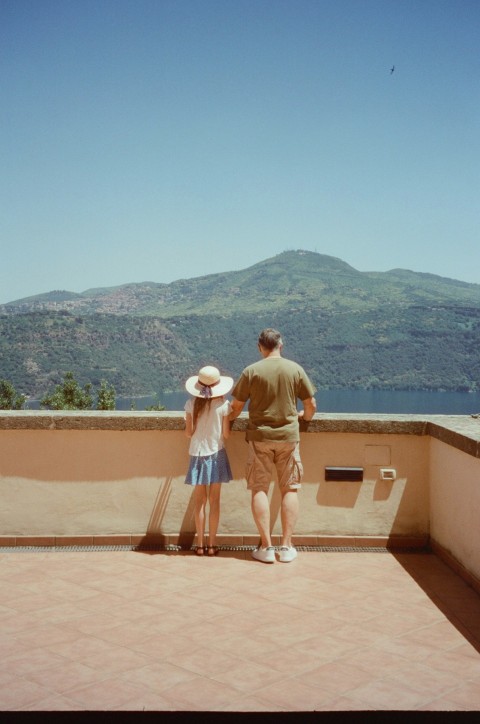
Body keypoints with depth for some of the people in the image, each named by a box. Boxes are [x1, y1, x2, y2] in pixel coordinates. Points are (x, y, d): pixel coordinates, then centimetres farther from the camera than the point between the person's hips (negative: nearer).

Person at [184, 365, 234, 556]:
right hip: (216, 454, -1)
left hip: (197, 454, 1)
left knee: (200, 500, 8)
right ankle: (212, 544, 9)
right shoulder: (223, 404, -10)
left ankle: (200, 544, 10)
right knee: (214, 500, 6)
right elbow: (226, 434, -7)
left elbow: (188, 433, -3)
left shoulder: (191, 404, -7)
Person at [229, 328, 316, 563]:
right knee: (290, 489, 9)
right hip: (289, 436, 1)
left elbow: (236, 407, -1)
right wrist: (304, 416, 26)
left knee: (259, 489, 6)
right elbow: (311, 405, 4)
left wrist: (228, 417, 21)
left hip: (259, 437, -1)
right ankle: (287, 547, 10)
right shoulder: (295, 369, -2)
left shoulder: (251, 371, -6)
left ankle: (266, 547, 5)